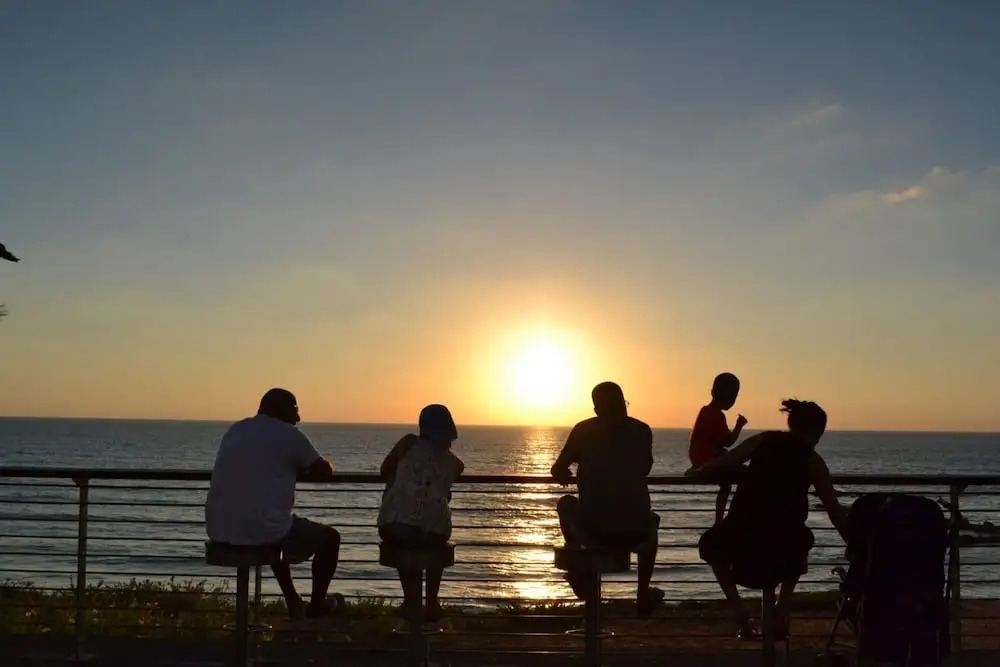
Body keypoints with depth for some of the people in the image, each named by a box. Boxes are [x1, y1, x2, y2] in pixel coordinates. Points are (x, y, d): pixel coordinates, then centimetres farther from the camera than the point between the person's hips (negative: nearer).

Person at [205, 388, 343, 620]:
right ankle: (316, 607, 30)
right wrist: (301, 470, 29)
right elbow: (325, 472, 8)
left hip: (218, 530, 7)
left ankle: (294, 605, 42)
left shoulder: (235, 430, 17)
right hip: (261, 530, -7)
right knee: (329, 537, 18)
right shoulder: (288, 434, -3)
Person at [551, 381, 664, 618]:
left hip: (592, 530, -1)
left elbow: (558, 472, 9)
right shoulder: (642, 431, 7)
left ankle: (578, 573, 30)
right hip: (635, 533, 2)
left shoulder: (583, 430, 2)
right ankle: (643, 597, 38)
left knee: (566, 504, 29)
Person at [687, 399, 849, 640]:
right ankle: (782, 611, 27)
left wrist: (698, 470, 20)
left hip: (740, 547, 0)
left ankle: (739, 614, 18)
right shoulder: (812, 460, 8)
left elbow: (725, 461, 1)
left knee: (710, 544, 35)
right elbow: (835, 512, 6)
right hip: (784, 554, 1)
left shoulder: (764, 440, 10)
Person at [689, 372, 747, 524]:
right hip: (709, 461, -10)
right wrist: (739, 425, -7)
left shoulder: (706, 411, 13)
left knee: (725, 486, 26)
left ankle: (719, 522, 29)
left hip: (700, 460, 10)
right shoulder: (717, 415, -18)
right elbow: (728, 442, -17)